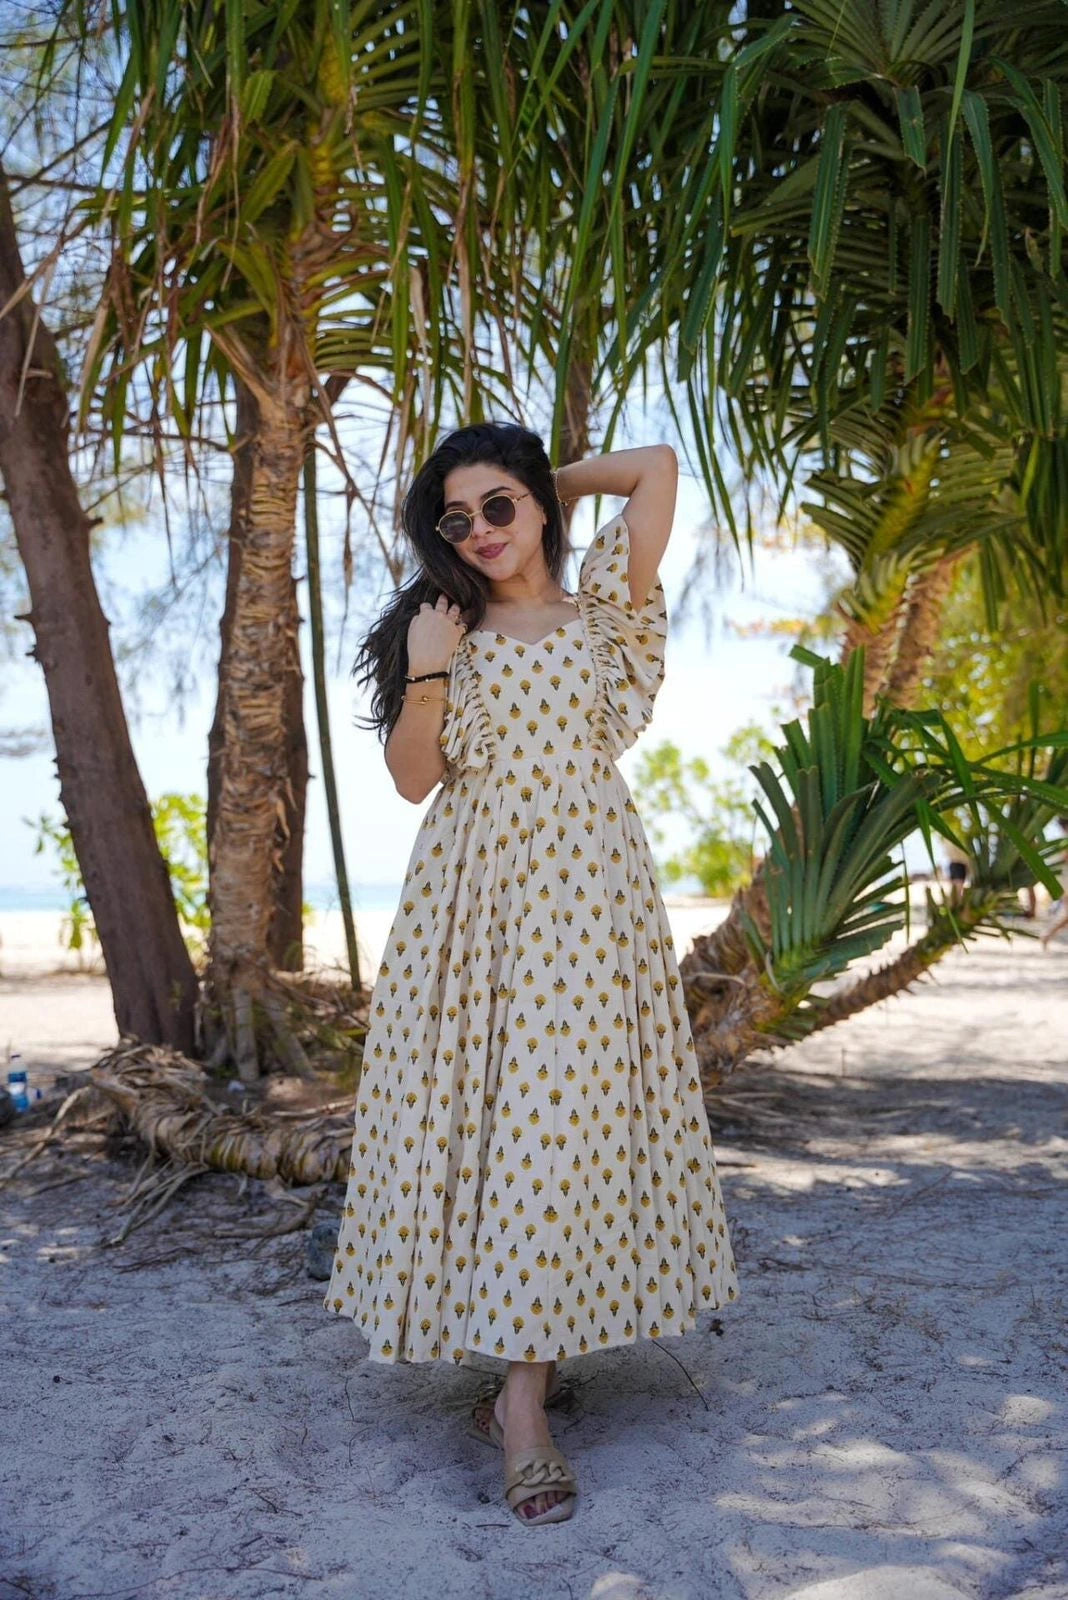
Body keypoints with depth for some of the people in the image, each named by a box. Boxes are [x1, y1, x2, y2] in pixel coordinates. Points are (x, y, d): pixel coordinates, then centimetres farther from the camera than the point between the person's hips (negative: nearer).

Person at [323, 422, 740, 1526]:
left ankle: (526, 1381, 3)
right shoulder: (446, 629, 14)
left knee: (562, 1112, -5)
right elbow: (413, 779, 6)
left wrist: (549, 482, 15)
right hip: (473, 894, 2)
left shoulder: (600, 605, 10)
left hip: (584, 888, -1)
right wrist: (425, 672, -7)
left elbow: (658, 465, 3)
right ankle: (524, 1388, 6)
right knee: (481, 1113, -3)